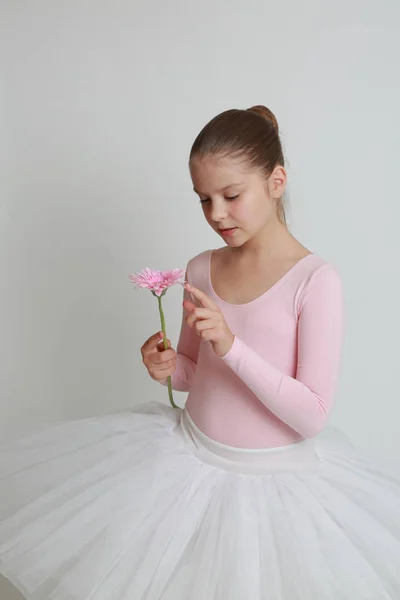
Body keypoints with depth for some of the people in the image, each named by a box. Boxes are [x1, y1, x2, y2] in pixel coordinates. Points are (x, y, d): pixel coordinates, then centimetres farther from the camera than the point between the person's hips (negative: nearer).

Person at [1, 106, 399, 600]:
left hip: (273, 479, -4)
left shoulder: (315, 280, -17)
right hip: (192, 457, 4)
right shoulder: (201, 270, -2)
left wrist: (232, 346, -28)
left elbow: (313, 416, -18)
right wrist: (168, 367, -13)